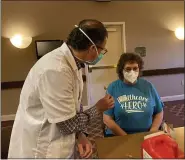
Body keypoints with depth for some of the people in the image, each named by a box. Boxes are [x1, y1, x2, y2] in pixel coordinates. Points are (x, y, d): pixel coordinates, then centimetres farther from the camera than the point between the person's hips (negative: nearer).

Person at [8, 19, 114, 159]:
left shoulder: (73, 63, -1)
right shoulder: (55, 70, -30)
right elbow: (68, 124, -23)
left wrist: (81, 135, -6)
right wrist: (98, 108, -8)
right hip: (42, 152, -8)